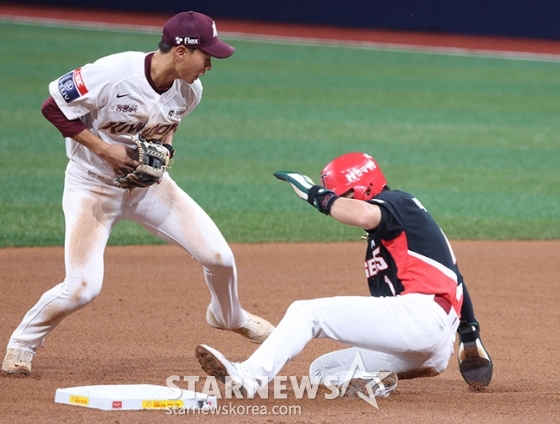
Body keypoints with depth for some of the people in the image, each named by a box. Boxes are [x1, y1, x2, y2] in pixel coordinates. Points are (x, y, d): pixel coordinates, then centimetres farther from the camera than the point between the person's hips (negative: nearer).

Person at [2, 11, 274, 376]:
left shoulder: (190, 90, -9)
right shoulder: (112, 75, -29)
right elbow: (54, 107, -18)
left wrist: (164, 147, -8)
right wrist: (104, 148, -24)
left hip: (149, 183, 5)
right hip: (93, 185, -5)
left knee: (219, 257, -1)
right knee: (82, 288, -17)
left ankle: (229, 316, 31)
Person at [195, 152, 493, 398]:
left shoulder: (398, 202, 0)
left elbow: (364, 215, -27)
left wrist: (316, 194, -14)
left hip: (420, 312, -11)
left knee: (305, 312, -13)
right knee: (322, 369, 17)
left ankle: (249, 377, -27)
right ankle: (370, 381, -13)